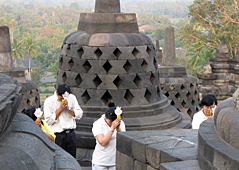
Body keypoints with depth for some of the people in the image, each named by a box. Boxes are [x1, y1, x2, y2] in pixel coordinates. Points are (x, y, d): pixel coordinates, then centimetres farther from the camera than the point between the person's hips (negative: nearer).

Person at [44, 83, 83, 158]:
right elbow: (48, 120, -11)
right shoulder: (49, 101, -6)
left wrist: (69, 109, -10)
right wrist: (60, 109, -14)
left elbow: (79, 114, 5)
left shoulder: (72, 98, 6)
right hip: (57, 136, -3)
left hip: (71, 134, 3)